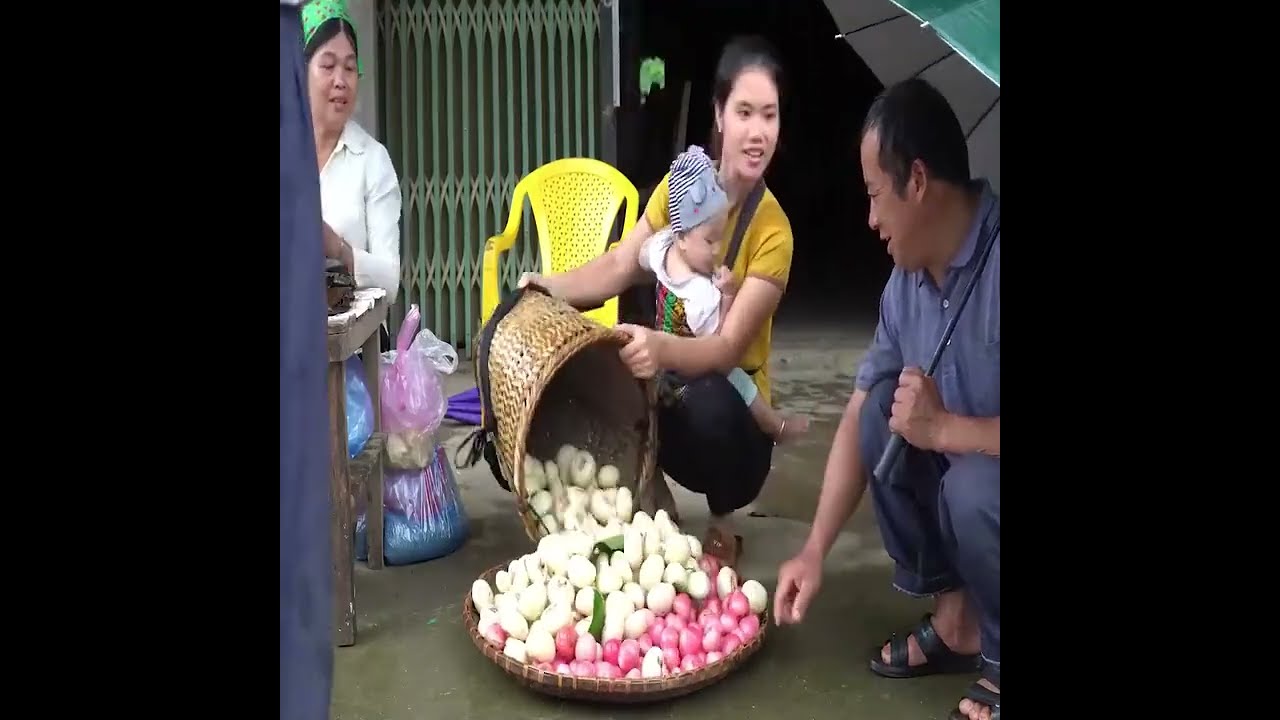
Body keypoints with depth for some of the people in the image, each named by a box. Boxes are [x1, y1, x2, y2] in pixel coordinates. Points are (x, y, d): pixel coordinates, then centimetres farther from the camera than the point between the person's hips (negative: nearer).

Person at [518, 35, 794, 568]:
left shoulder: (772, 232, -19)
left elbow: (728, 349, -27)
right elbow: (618, 267, -4)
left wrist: (660, 347, -47)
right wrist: (550, 288, -22)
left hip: (729, 409, -4)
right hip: (670, 388, 4)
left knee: (706, 404, -38)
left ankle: (722, 529, -4)